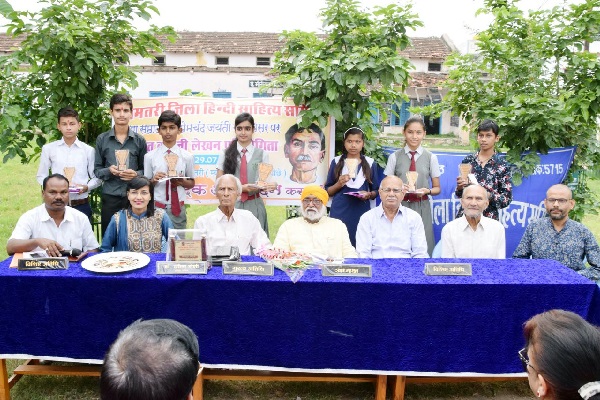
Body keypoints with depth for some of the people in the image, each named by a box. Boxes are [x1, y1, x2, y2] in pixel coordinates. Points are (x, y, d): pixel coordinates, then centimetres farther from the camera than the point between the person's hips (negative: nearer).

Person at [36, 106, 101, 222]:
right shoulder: (48, 148, 5)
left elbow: (97, 178, 6)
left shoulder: (88, 150, 3)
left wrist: (87, 187, -14)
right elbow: (41, 176, 11)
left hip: (81, 205, 0)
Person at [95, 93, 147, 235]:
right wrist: (109, 171, -14)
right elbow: (96, 170, 6)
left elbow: (145, 169, 8)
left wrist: (136, 174, -13)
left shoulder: (139, 140, 6)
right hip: (110, 197, 0)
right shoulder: (102, 139, 6)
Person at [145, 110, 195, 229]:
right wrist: (153, 180, -14)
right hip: (157, 208, -1)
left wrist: (182, 182, -9)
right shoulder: (150, 157, 1)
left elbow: (192, 183, 11)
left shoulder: (187, 156, 2)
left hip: (178, 208, 1)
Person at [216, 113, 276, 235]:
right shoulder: (226, 154, 6)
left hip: (255, 206, 0)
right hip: (232, 205, 0)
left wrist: (270, 185, -14)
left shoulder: (262, 154, 6)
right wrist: (242, 188, -13)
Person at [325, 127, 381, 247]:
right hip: (339, 212, 0)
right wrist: (338, 185, -9)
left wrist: (369, 194, -10)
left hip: (361, 212, 0)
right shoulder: (337, 162, 7)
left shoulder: (370, 163, 8)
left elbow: (376, 191, 10)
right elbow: (327, 191, 8)